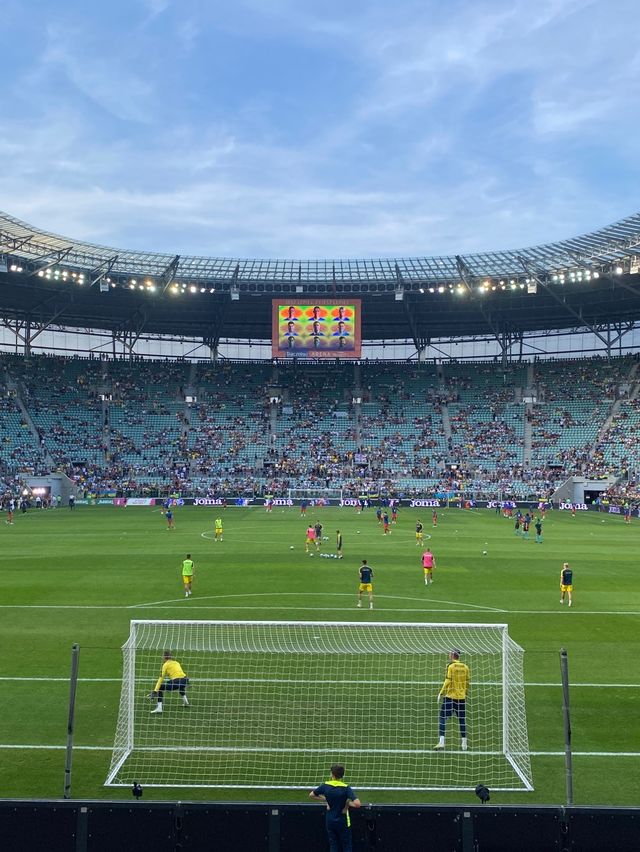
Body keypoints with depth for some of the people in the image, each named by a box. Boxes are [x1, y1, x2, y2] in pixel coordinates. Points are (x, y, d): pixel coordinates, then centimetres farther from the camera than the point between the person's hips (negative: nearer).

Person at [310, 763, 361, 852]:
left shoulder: (325, 786, -9)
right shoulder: (346, 788, -19)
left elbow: (311, 795, 5)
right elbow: (357, 804, -30)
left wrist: (325, 799, 4)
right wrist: (347, 803, -12)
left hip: (330, 821, 3)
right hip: (343, 822, -3)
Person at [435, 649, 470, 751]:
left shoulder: (451, 666, -9)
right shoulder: (465, 667, 5)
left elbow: (448, 681, -13)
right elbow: (468, 682, 11)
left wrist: (441, 693, -5)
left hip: (450, 696, -5)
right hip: (461, 697, 5)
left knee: (442, 718, 0)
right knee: (462, 720, 13)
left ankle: (441, 742, -9)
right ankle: (464, 744, 15)